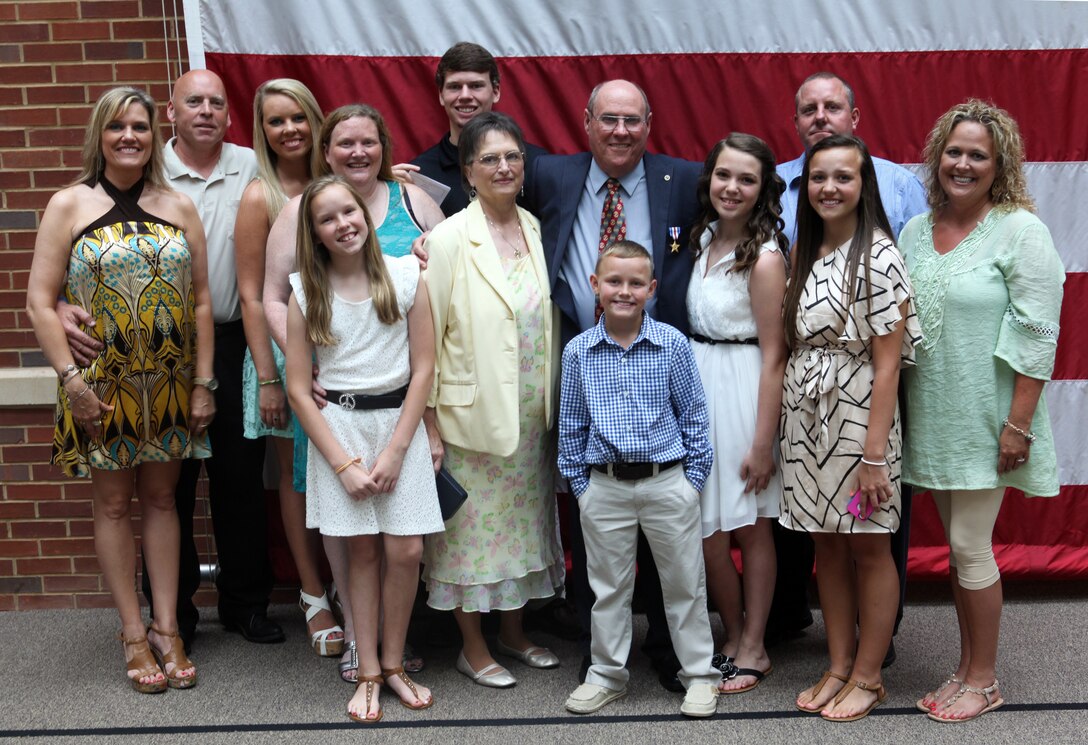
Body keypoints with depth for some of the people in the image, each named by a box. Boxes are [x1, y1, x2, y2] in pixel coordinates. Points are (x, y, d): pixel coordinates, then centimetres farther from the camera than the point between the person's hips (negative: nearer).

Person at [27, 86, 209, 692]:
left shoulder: (179, 207, 5)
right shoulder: (70, 205, -2)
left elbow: (201, 300, 4)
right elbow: (40, 301, -5)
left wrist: (204, 382, 0)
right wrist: (71, 378, -13)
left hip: (168, 384, 2)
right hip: (100, 385, -2)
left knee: (161, 499, 10)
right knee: (114, 505, 7)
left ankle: (166, 627, 19)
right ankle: (135, 634, 17)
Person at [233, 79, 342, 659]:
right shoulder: (260, 197, -7)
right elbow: (252, 295, -8)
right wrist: (268, 378, -11)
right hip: (286, 348, -3)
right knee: (296, 473, 7)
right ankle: (314, 597, 20)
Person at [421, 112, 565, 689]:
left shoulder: (537, 230, 4)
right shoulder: (448, 239, -11)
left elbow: (549, 320, 11)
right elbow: (426, 337, -11)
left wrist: (553, 404, 8)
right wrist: (429, 425, -13)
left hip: (532, 415, 5)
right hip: (470, 414, -5)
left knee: (523, 521, 16)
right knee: (471, 528, 7)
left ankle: (513, 632, 35)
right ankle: (472, 647, 25)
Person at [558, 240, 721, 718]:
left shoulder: (673, 344, -4)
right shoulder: (578, 351, 0)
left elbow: (694, 415, 2)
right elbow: (571, 424, 7)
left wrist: (694, 477, -1)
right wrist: (578, 482, 6)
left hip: (668, 481, -1)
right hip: (605, 486, 2)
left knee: (685, 583, 9)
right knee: (608, 587, 13)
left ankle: (699, 674, 25)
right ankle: (607, 674, 29)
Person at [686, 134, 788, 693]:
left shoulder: (765, 257, -14)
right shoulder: (705, 236, 7)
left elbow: (773, 356, -15)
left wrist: (763, 443, -16)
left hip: (742, 391, -6)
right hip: (697, 385, 6)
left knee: (751, 526, 7)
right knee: (706, 529, 8)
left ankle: (752, 648, 22)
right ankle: (734, 639, 27)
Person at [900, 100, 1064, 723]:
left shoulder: (1021, 231, -9)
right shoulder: (916, 231, 8)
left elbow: (1038, 336, -13)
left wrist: (1018, 425, -16)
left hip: (985, 419, -6)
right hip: (932, 416, 6)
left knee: (971, 547, -1)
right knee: (959, 545, 14)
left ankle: (983, 680, 16)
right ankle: (967, 668, 26)